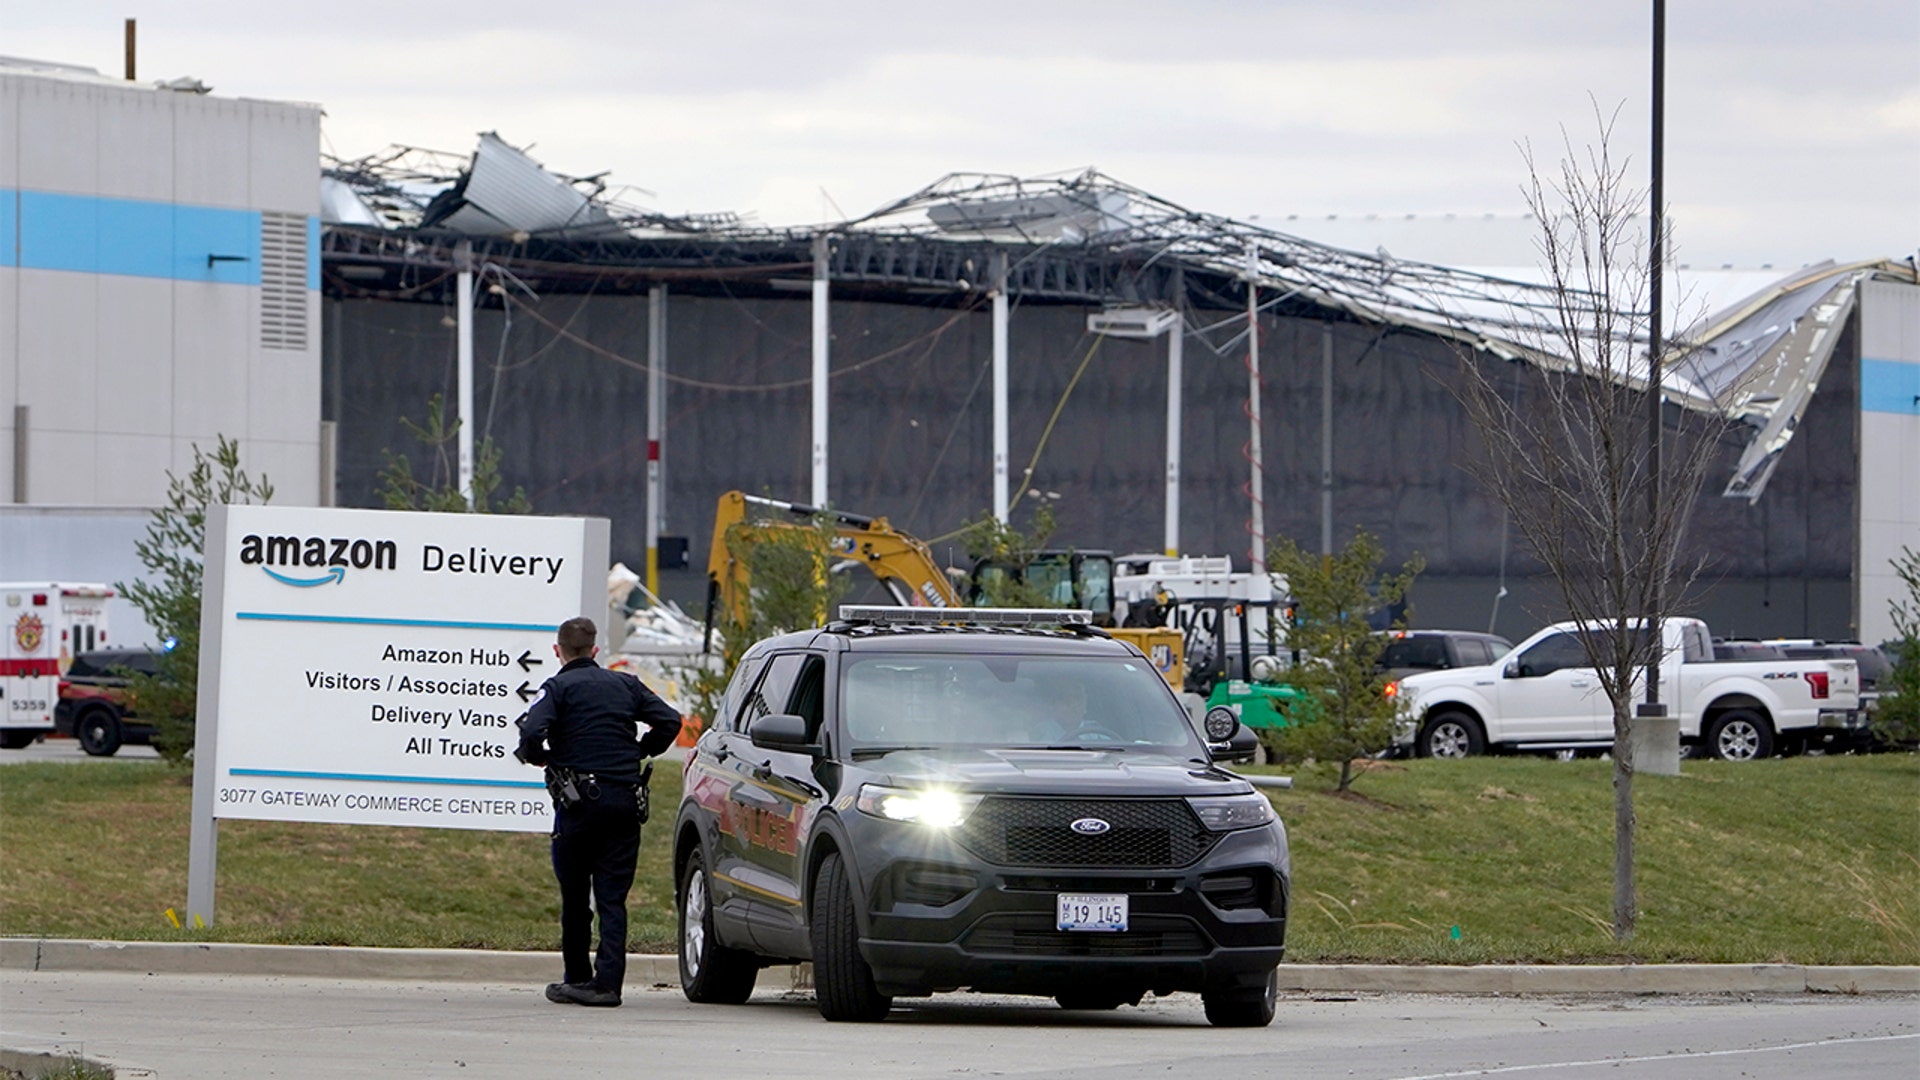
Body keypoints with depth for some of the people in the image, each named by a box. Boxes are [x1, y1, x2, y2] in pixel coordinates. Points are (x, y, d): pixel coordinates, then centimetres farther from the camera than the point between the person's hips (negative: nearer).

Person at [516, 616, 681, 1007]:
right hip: (625, 800, 3)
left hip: (579, 801, -3)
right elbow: (669, 721, 8)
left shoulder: (558, 688, -2)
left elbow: (531, 731, -17)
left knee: (574, 895, 8)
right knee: (612, 896, 1)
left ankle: (577, 979, 15)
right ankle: (608, 981, -9)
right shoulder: (625, 685, 12)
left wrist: (541, 757, 3)